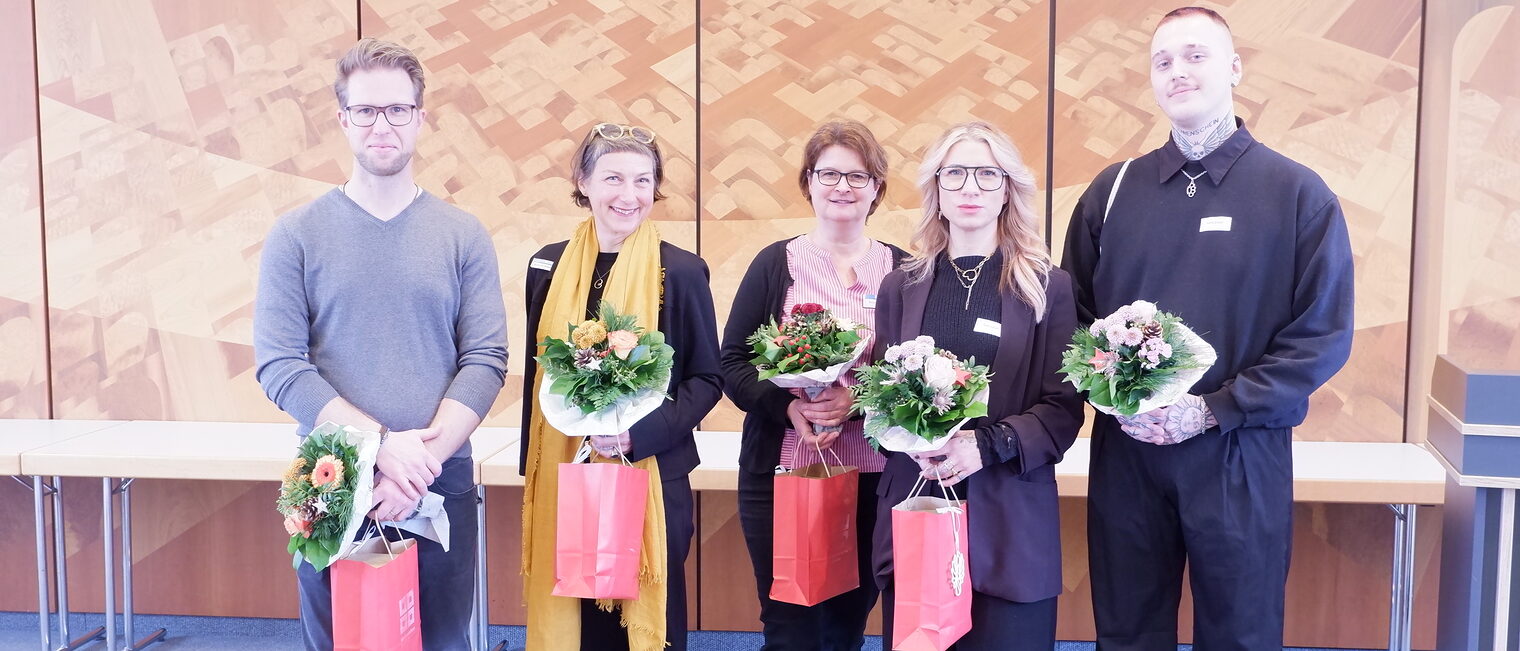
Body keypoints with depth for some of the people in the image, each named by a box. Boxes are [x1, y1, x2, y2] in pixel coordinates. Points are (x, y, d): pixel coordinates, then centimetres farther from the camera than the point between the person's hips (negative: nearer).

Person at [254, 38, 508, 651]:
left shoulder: (463, 235, 4)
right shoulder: (297, 233, 1)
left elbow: (486, 360, -3)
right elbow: (279, 365, -7)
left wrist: (424, 458, -15)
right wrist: (383, 445, -17)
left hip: (441, 485, 1)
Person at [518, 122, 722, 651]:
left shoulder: (682, 271, -5)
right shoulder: (549, 266, 5)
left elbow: (707, 378, -1)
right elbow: (536, 373, 13)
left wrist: (643, 431, -16)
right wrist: (531, 469, 13)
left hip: (651, 477, -3)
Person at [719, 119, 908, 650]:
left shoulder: (900, 269, 4)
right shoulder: (775, 263, 3)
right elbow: (733, 363, 0)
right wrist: (790, 407, -17)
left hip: (872, 477, 1)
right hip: (782, 472, -1)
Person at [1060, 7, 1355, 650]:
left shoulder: (1299, 194, -2)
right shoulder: (1113, 189, 7)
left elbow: (1324, 336, -6)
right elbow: (1074, 314, 9)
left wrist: (1212, 410, -13)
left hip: (1240, 455, -2)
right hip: (1125, 450, 2)